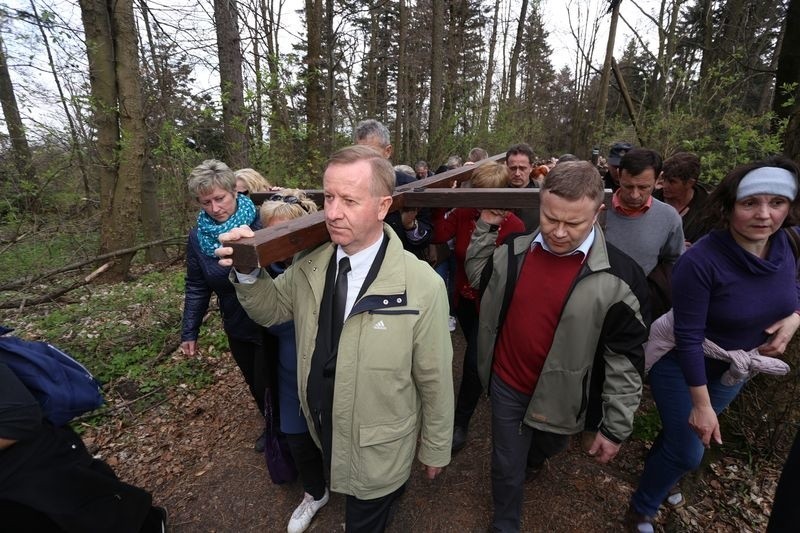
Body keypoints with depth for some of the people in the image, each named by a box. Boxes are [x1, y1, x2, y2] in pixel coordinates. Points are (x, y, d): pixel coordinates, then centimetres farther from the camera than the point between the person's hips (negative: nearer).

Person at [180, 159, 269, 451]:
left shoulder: (261, 222, -18)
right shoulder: (198, 236, -4)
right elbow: (196, 287, 4)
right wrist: (189, 331, 6)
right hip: (237, 328, 5)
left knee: (268, 383, 9)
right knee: (254, 383, 22)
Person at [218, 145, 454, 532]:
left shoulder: (422, 285, -28)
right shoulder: (308, 266, -13)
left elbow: (435, 380, -17)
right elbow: (271, 309, 3)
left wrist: (435, 449, -3)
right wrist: (248, 272, -18)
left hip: (377, 452, -5)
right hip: (323, 435, 5)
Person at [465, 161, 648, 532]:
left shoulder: (618, 277, -20)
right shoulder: (514, 252, -12)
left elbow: (626, 358, -13)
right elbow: (477, 276, 8)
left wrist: (616, 426, -7)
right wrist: (485, 228, -5)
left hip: (559, 395, 0)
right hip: (505, 384, 1)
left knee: (545, 448, 31)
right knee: (506, 467, 18)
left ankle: (531, 459, 68)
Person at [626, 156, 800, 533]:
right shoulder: (700, 261, -31)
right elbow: (688, 338, -27)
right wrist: (701, 405, -22)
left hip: (734, 368, 6)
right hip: (683, 366, -6)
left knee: (680, 433, 25)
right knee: (688, 451, 5)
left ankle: (657, 476, 56)